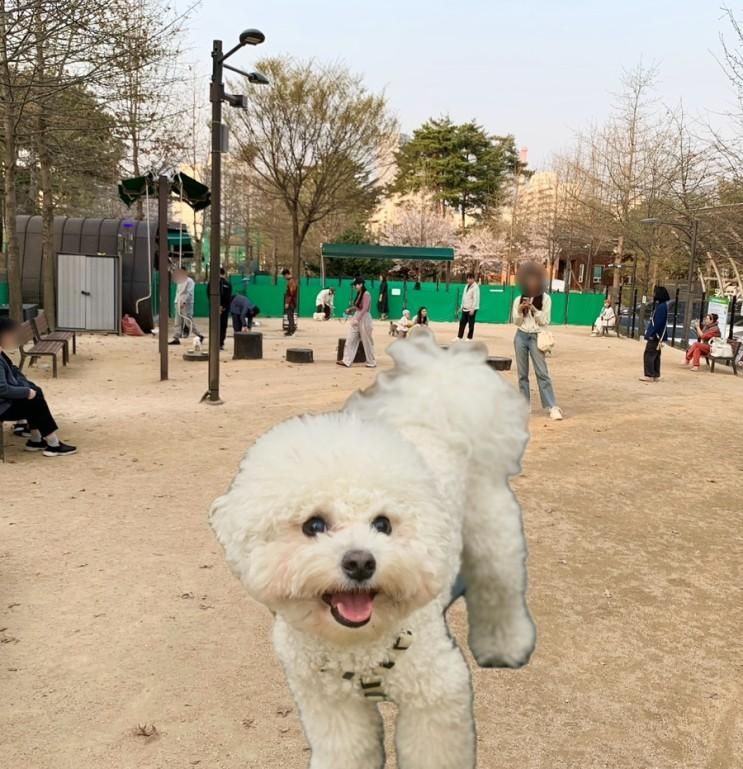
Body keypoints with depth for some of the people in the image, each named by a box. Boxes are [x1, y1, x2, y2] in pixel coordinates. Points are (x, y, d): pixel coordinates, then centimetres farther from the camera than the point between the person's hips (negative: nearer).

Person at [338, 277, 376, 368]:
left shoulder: (366, 294, -15)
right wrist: (351, 309, 4)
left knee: (367, 342, 1)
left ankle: (372, 362, 13)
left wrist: (357, 319, -26)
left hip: (364, 319, -9)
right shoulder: (359, 294, 12)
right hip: (356, 317, 9)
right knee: (350, 340, 2)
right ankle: (347, 361, 3)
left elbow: (364, 309, -22)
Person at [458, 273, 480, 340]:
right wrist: (462, 306, 17)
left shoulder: (475, 287, -13)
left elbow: (475, 299, -18)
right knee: (462, 323, 10)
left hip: (471, 309, -8)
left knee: (471, 324, 0)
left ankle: (469, 337, 8)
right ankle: (459, 337, 16)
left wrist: (472, 309, -20)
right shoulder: (466, 286, 13)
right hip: (465, 308, 8)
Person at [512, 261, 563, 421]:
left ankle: (553, 407, -10)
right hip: (521, 337, 3)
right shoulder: (519, 299, 7)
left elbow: (545, 321, -3)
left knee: (542, 372, -9)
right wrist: (520, 311, -12)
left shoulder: (545, 299, 0)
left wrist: (534, 310, -16)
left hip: (536, 337, -3)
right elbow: (516, 322, 6)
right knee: (522, 373, 5)